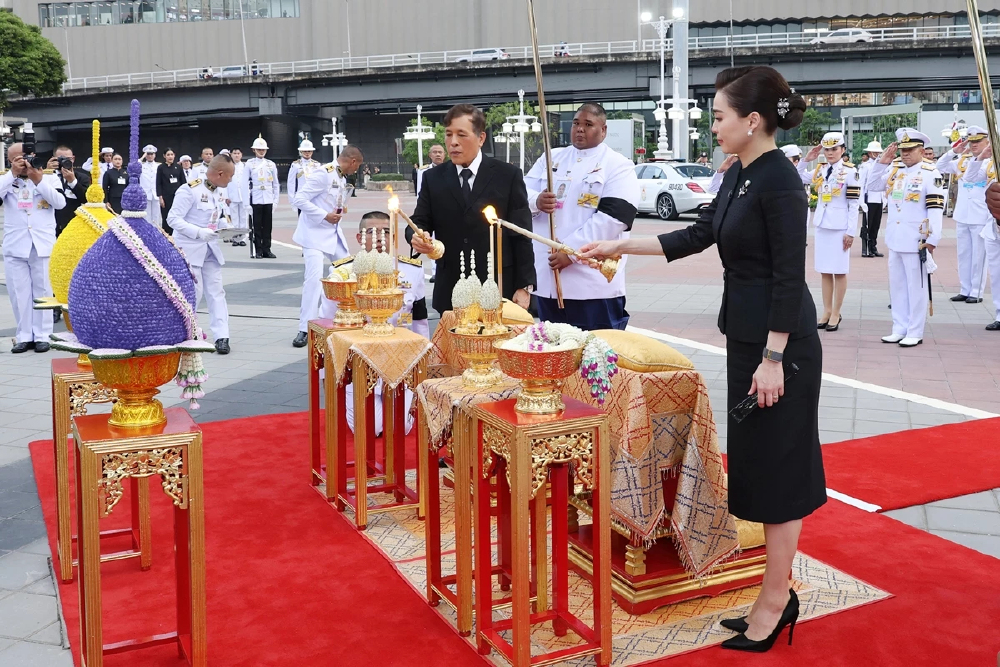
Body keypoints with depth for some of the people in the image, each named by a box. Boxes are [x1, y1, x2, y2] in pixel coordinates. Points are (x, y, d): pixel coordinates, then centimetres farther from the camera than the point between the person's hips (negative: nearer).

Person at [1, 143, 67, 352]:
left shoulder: (49, 177, 5)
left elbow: (60, 202, -9)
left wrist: (39, 180, -15)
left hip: (42, 245, -2)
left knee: (42, 291, 3)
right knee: (19, 292, 5)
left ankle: (42, 335, 9)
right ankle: (24, 336, 12)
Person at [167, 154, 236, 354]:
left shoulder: (219, 192, 6)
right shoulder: (190, 190, -18)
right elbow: (174, 219, -18)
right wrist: (199, 232, -25)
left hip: (210, 248, 7)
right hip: (190, 248, -7)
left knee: (216, 291, 3)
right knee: (193, 292, -4)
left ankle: (222, 336, 4)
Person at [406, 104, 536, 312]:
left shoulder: (508, 175, 1)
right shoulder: (433, 178, 8)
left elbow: (521, 235, 0)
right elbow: (418, 222, 8)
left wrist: (525, 286, -5)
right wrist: (417, 237, -17)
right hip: (451, 293, 2)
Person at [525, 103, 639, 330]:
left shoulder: (618, 166, -2)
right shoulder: (552, 158, 16)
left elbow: (613, 218, -14)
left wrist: (571, 251, -19)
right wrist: (536, 201, -14)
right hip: (546, 278, 5)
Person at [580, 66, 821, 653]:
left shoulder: (780, 179, -17)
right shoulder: (740, 175, 10)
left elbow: (790, 274, -20)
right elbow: (699, 236, 18)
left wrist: (773, 358, -21)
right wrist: (619, 246, 16)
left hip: (779, 341, -9)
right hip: (747, 336, 9)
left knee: (775, 466, 0)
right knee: (758, 464, 14)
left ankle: (775, 599, 14)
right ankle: (778, 594, 26)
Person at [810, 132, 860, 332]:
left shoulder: (850, 171, -7)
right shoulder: (820, 170, 10)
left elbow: (854, 204, -9)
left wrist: (851, 231, -12)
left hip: (840, 227, -6)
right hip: (822, 225, 6)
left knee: (839, 271, 2)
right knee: (825, 271, 9)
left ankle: (836, 313, 8)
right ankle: (827, 311, 17)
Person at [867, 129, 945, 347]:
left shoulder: (930, 174, -10)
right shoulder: (895, 169, 9)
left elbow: (935, 208, -13)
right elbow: (873, 185, 17)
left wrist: (932, 239, -17)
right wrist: (882, 162, 3)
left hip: (916, 240, -7)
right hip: (895, 238, 7)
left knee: (915, 287, 1)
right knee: (897, 286, 12)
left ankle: (915, 333, 8)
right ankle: (899, 329, 21)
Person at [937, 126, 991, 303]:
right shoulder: (962, 160, 9)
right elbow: (940, 167, 9)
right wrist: (954, 152, -3)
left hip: (981, 216, -5)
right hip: (962, 215, 6)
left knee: (978, 254, 1)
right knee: (963, 254, 11)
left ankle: (976, 292, 7)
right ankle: (965, 290, 19)